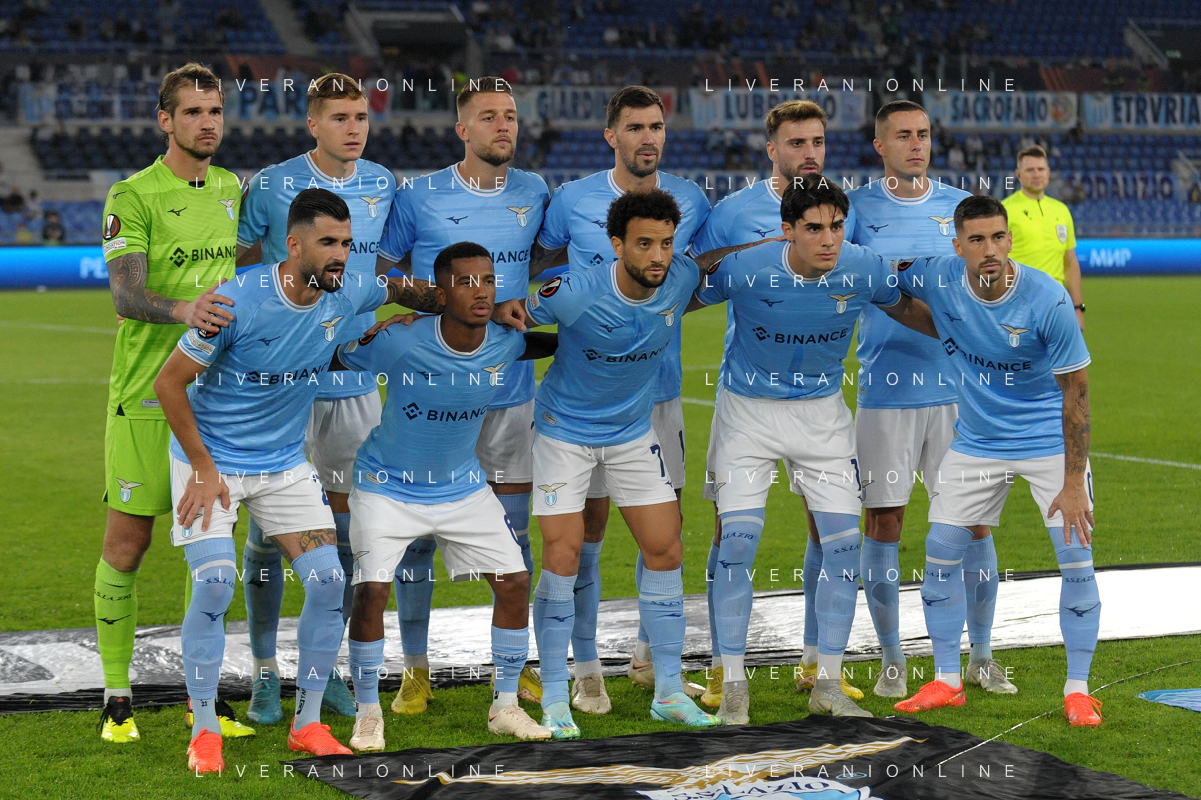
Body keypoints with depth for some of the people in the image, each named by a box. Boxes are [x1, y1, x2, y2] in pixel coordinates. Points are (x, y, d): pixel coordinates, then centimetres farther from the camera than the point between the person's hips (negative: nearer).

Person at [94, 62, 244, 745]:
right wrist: (182, 308, -37)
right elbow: (126, 295, -20)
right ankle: (118, 695, 11)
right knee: (127, 545, 0)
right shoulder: (133, 195, -8)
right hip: (146, 397, -5)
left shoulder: (234, 190, 10)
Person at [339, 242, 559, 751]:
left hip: (464, 487, 4)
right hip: (388, 486, -4)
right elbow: (338, 356, -10)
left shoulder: (506, 344, -14)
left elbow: (556, 342, 7)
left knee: (515, 581, -1)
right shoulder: (401, 342, -26)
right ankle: (368, 713, 4)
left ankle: (505, 707, 16)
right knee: (372, 589, -16)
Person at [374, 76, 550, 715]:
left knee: (513, 529, 7)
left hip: (509, 385, 3)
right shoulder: (419, 197, -3)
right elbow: (380, 269, 7)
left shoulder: (536, 195, 6)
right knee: (418, 528, 0)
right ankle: (416, 670, 11)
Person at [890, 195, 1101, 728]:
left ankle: (1077, 690, 4)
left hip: (1050, 440, -3)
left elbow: (1075, 391, -18)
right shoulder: (937, 278, -15)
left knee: (1076, 558, -10)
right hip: (977, 441, 4)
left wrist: (1073, 482, -20)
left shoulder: (1048, 300, -24)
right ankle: (946, 682, 16)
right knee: (941, 552, 2)